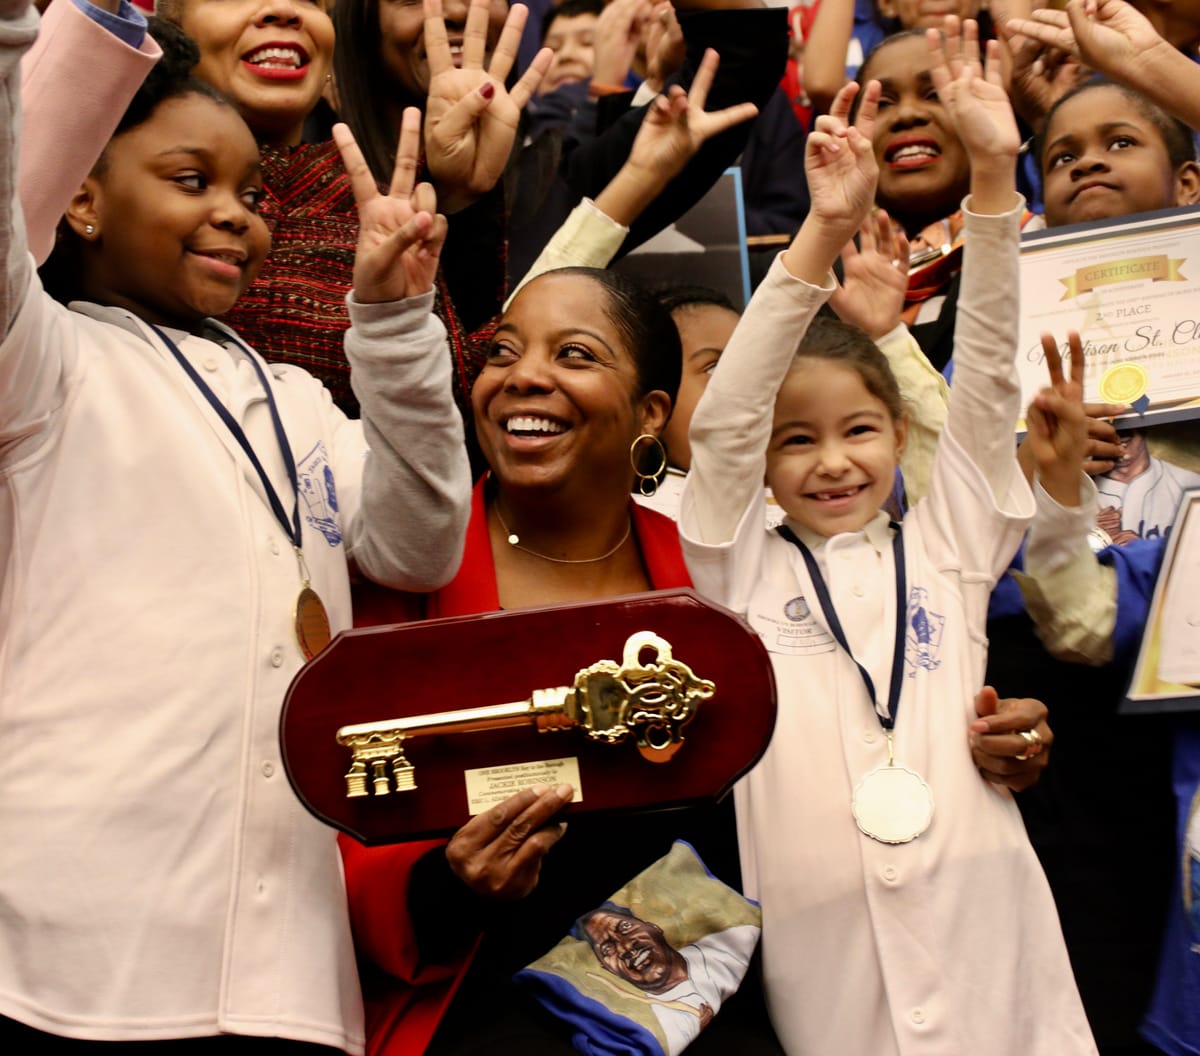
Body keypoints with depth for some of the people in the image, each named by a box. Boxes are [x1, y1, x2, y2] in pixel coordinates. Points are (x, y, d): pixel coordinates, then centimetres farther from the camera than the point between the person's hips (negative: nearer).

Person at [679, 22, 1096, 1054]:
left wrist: (994, 176, -5)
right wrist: (823, 235, -13)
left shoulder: (947, 546, 12)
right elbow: (723, 422, -4)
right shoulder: (745, 572, 9)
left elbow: (987, 386, 4)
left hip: (984, 929, 1)